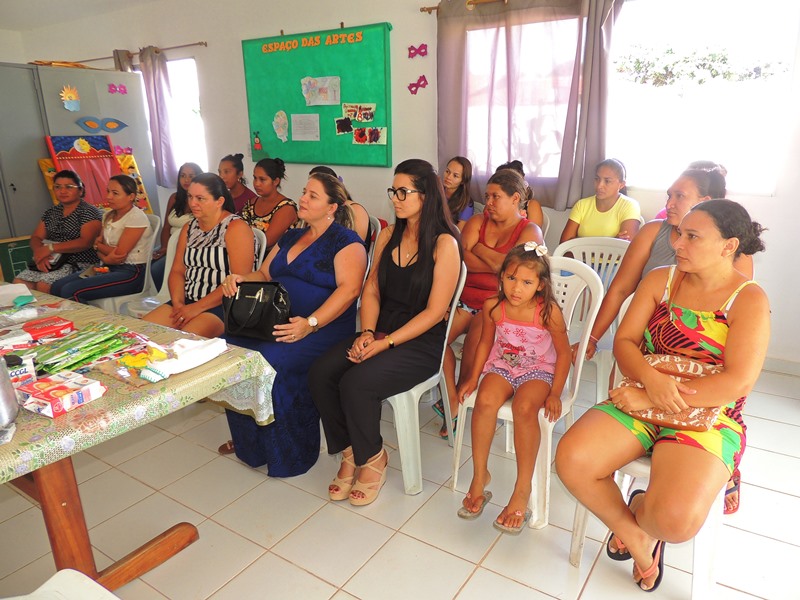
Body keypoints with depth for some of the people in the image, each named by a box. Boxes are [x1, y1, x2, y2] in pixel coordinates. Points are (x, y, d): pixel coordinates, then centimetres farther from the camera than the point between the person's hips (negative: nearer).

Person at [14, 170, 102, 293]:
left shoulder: (89, 212, -5)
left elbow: (85, 242, -18)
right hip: (51, 262, 7)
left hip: (80, 264, -6)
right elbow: (35, 238, 13)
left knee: (43, 286, -27)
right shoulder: (50, 213, 18)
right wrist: (39, 253, -11)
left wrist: (50, 248, -19)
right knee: (18, 283, -15)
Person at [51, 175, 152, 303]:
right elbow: (98, 244, 10)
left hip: (131, 273, -8)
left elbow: (120, 254, -16)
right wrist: (105, 258, -14)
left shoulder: (136, 218, -13)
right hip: (108, 268, 8)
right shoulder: (108, 215, 13)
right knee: (56, 287, -5)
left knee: (70, 291, -20)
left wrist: (98, 245, 3)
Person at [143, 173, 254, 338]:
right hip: (187, 301, 7)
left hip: (222, 305, -7)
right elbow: (177, 271, 13)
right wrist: (178, 303, -7)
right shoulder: (189, 228, 15)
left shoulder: (236, 228, -9)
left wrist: (197, 308, -17)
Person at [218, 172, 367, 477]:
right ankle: (247, 440, 0)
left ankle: (290, 451, -9)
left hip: (325, 326, -7)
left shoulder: (345, 241, -4)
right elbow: (263, 275, 22)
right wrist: (239, 279, -1)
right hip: (276, 322, 7)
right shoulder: (290, 237, 21)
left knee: (272, 360, -30)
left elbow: (349, 288, -18)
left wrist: (311, 323, -28)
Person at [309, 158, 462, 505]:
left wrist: (386, 343, -18)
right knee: (320, 372, -15)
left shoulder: (444, 243, -10)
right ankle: (349, 452, 4)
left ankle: (372, 458, 1)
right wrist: (367, 333, -7)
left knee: (356, 382, -27)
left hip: (423, 343, -6)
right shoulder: (388, 235, 11)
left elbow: (435, 311, -14)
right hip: (381, 333, 6)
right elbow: (371, 290, 10)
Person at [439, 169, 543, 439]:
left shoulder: (530, 231, 2)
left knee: (475, 338, -31)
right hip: (466, 297, 4)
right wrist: (499, 266, -9)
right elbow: (462, 259, -4)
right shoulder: (477, 222, 12)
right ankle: (452, 402, -12)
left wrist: (478, 247, -4)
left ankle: (460, 401, -6)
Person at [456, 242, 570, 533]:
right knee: (485, 400, -28)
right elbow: (485, 342, 6)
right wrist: (472, 378, 2)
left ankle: (523, 488, -18)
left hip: (538, 370, -2)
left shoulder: (548, 312, -19)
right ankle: (479, 475, -10)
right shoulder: (493, 307, -11)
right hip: (501, 366, 3)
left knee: (524, 407, -33)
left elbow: (563, 352, -7)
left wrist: (555, 393, -10)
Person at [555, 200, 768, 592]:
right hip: (642, 401, 4)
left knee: (675, 520, -29)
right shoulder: (660, 280, 6)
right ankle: (633, 532, 8)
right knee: (571, 459, -22)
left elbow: (738, 383, -16)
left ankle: (641, 509, 11)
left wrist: (650, 398, -20)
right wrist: (650, 378, -20)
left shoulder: (749, 299, -5)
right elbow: (624, 342, 4)